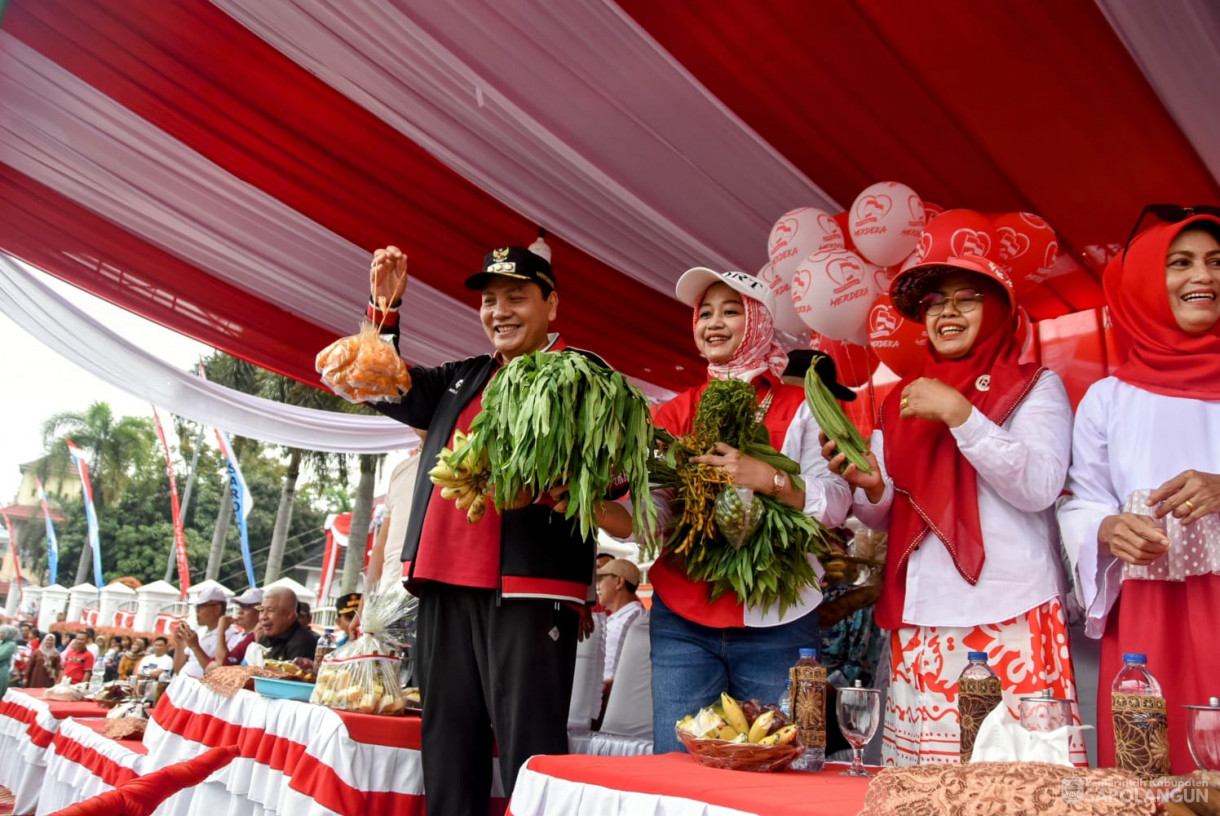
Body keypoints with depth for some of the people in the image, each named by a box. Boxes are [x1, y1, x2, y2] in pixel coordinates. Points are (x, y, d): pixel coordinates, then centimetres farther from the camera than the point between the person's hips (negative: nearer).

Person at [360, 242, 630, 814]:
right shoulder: (462, 379, 21)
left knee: (528, 752, -5)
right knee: (447, 750, 12)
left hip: (528, 588, -6)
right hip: (443, 585, 7)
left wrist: (540, 487, -24)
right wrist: (385, 309, 11)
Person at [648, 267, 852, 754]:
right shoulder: (675, 412, 12)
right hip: (681, 616, 2)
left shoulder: (798, 408, 6)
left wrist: (767, 478, -20)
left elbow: (836, 503, -5)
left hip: (774, 622, -2)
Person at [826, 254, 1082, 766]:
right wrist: (870, 487, -7)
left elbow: (1039, 487, -10)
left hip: (1011, 621, -3)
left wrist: (957, 412, -16)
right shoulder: (902, 401, 16)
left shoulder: (1034, 387, 6)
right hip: (920, 623, 3)